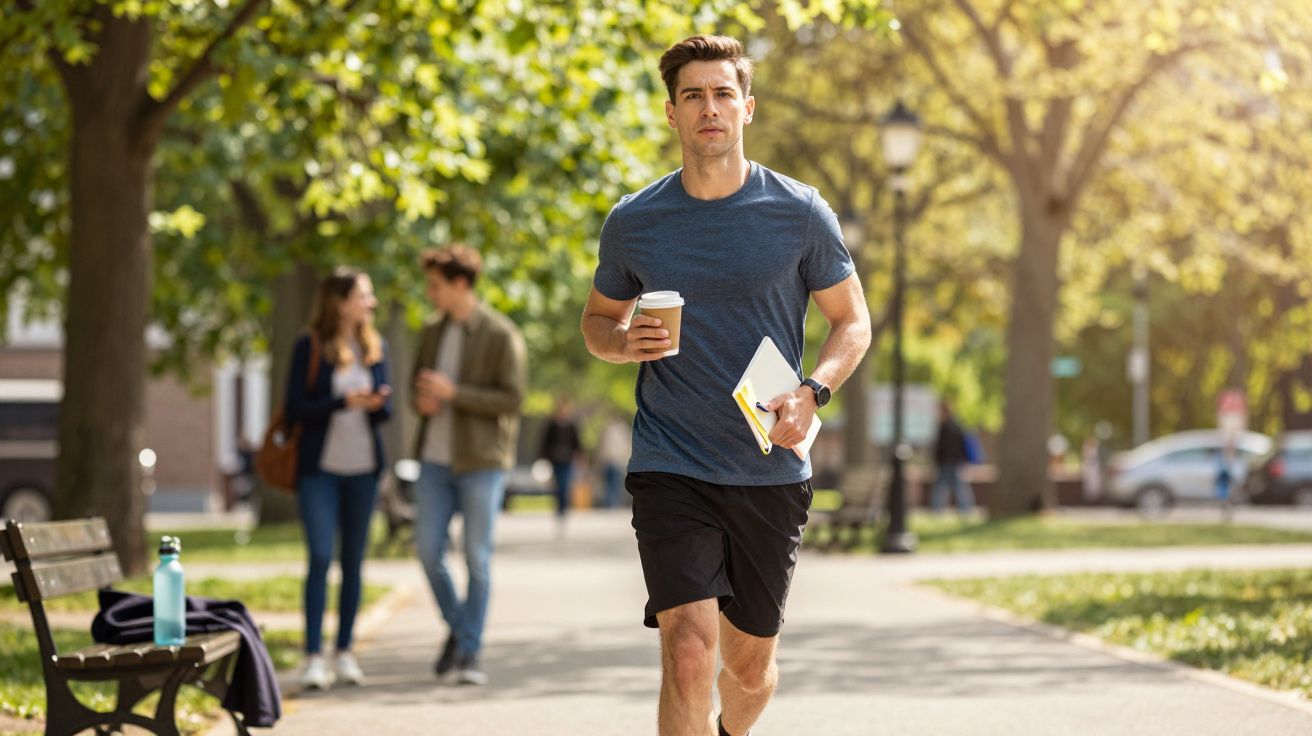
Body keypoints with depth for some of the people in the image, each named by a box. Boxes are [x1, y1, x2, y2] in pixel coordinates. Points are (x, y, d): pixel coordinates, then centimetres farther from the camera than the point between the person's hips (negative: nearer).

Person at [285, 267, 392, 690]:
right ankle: (313, 658, -12)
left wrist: (376, 404, -15)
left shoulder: (375, 348, 9)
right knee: (321, 558, -12)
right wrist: (344, 402, -19)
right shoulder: (309, 347, -3)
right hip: (320, 467, -4)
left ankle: (345, 653, 13)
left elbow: (385, 409, 9)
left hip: (363, 466, 4)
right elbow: (296, 409, -8)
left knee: (353, 561, 6)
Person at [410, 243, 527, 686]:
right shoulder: (432, 335, 12)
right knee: (429, 551, 0)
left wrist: (453, 392, -19)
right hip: (435, 459, 5)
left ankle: (470, 653, 5)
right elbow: (417, 384, 22)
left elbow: (511, 400, -11)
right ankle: (458, 628, 22)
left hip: (482, 462, -5)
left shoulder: (501, 336, -7)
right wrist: (422, 401, -3)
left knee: (478, 558, -1)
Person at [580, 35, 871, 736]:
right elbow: (597, 319, 16)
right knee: (688, 654, -17)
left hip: (772, 469, 1)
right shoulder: (633, 222, 1)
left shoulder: (800, 213, -1)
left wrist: (810, 393, -12)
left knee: (749, 663, 14)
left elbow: (853, 321, 7)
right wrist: (625, 342, -8)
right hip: (670, 468, -1)